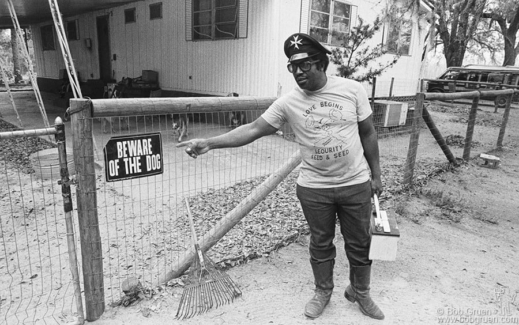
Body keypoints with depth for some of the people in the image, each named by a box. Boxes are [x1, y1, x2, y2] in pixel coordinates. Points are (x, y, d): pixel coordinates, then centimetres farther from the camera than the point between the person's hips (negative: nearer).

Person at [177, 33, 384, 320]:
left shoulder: (352, 90, -8)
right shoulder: (288, 103, -9)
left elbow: (368, 134, 0)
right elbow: (253, 129, -10)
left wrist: (375, 174, 4)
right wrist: (209, 143, -19)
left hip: (356, 184, 1)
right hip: (313, 188, 0)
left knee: (360, 243, 15)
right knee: (320, 243, 16)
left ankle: (360, 292, 40)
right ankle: (323, 291, 41)